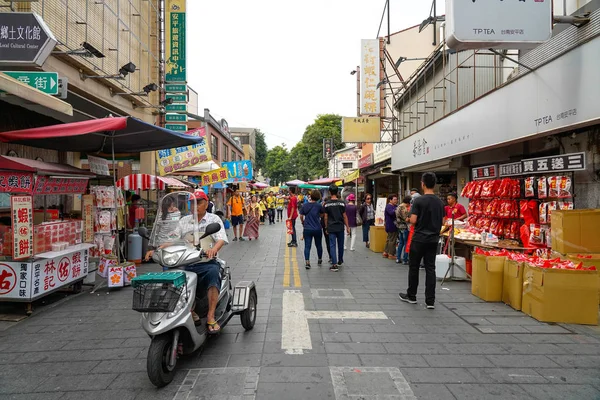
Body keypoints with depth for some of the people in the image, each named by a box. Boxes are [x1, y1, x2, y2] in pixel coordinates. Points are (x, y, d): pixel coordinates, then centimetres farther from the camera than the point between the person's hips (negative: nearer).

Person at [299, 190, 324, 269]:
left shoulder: (304, 205, -2)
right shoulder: (319, 206, -9)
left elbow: (301, 216, 4)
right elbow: (322, 215, 4)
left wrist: (302, 222, 23)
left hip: (307, 229, 1)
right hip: (317, 229, -1)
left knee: (307, 246, 2)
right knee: (318, 245, 18)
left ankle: (307, 262, -8)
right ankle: (319, 260, 33)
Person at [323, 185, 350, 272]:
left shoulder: (327, 204, -3)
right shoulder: (342, 203, -3)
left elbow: (326, 217, 0)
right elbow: (344, 216, -1)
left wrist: (326, 228, 10)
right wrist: (347, 227, 7)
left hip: (331, 228, -1)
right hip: (340, 227, 1)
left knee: (332, 245, 0)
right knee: (340, 245, 16)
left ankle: (334, 264, -7)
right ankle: (340, 261, 32)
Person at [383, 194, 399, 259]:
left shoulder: (395, 206, 17)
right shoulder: (389, 206, -15)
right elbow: (392, 213, -33)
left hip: (392, 226, 10)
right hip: (391, 226, -10)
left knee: (389, 239, 15)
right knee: (392, 240, -5)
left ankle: (385, 252, 22)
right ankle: (391, 254, 1)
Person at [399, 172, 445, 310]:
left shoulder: (419, 200, -13)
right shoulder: (440, 202, 4)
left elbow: (413, 220, -17)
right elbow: (442, 222, 11)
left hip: (419, 239, -4)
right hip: (433, 239, 5)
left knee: (413, 267, 9)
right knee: (430, 269, 6)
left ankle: (411, 296, 21)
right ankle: (430, 301, 7)